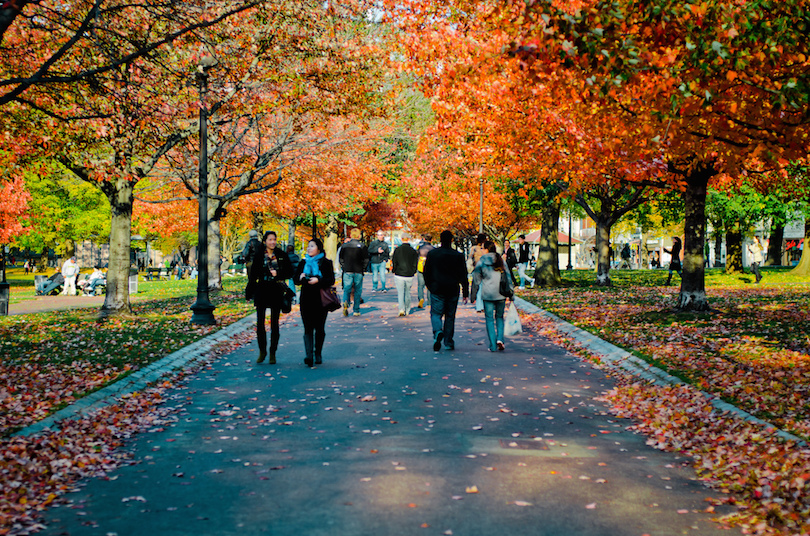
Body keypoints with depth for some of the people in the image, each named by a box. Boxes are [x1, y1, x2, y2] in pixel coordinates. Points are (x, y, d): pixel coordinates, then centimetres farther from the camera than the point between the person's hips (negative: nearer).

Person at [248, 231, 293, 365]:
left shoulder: (282, 255, 3)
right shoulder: (259, 256, 3)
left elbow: (289, 273, 5)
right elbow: (253, 275, 5)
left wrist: (278, 274, -13)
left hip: (276, 292, 0)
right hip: (261, 290, 0)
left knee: (274, 324, 4)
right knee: (260, 323, -1)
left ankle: (273, 353, 12)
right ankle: (262, 351, 14)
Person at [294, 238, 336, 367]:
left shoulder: (326, 263, 1)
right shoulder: (303, 262, 12)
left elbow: (331, 280, -7)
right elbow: (295, 278, 12)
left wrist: (318, 280, -22)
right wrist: (300, 278, -11)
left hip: (321, 300, -2)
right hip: (306, 300, 2)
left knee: (319, 328, 6)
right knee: (308, 328, -8)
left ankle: (318, 354, 22)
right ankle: (309, 355, -16)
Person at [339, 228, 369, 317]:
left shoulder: (345, 245, 4)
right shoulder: (362, 246, -3)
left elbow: (341, 259, 9)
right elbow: (366, 260, -4)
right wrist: (363, 269, 7)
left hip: (347, 272, 1)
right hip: (358, 272, -1)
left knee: (346, 290, 5)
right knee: (358, 291, 8)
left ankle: (345, 303, -24)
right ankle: (356, 311, 10)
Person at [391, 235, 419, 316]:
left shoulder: (397, 250, -4)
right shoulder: (413, 251, -1)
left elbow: (394, 262, -2)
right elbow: (415, 264, 3)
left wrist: (394, 271, 12)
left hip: (399, 275, -1)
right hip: (410, 276, 2)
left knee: (400, 293, 2)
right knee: (407, 293, 14)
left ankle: (401, 309, -15)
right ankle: (407, 311, 20)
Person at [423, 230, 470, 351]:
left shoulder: (432, 253, -1)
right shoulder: (458, 256, -4)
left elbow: (426, 272, 7)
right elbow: (463, 275, -3)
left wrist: (429, 286, 21)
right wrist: (465, 293, 1)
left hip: (437, 290, 0)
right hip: (452, 291, 1)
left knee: (436, 313, 5)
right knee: (450, 316, 11)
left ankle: (438, 332, -25)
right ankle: (448, 343, 15)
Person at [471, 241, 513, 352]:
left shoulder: (481, 262, -2)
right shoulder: (501, 261, 4)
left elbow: (476, 280, 1)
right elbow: (508, 278, 5)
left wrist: (473, 296, 8)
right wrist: (510, 294, 10)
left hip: (487, 294, -2)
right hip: (500, 295, 2)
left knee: (490, 319, 5)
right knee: (500, 317, 16)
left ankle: (493, 345, 1)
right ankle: (500, 339, -5)